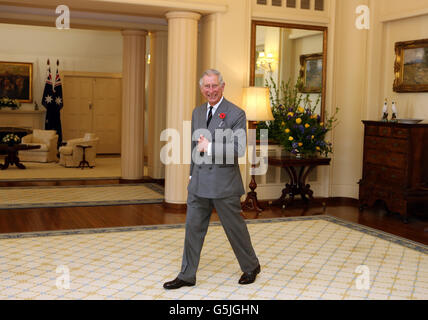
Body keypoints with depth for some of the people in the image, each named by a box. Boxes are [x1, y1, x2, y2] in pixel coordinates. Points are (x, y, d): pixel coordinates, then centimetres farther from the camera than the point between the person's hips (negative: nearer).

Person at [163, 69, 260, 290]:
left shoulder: (236, 114, -10)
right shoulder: (197, 113, 12)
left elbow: (238, 149, -18)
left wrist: (209, 147, -19)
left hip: (224, 183, -6)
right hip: (199, 183, 6)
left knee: (235, 227, 8)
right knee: (193, 227, 8)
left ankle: (251, 267, 30)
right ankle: (187, 275, 19)